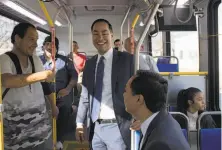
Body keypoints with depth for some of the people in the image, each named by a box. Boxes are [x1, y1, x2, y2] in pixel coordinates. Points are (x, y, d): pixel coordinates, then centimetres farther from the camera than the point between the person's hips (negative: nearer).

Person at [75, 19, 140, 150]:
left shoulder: (128, 59, -6)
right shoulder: (89, 64, 9)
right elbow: (85, 96, 13)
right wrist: (80, 123, 10)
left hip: (117, 128, -4)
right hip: (95, 128, 4)